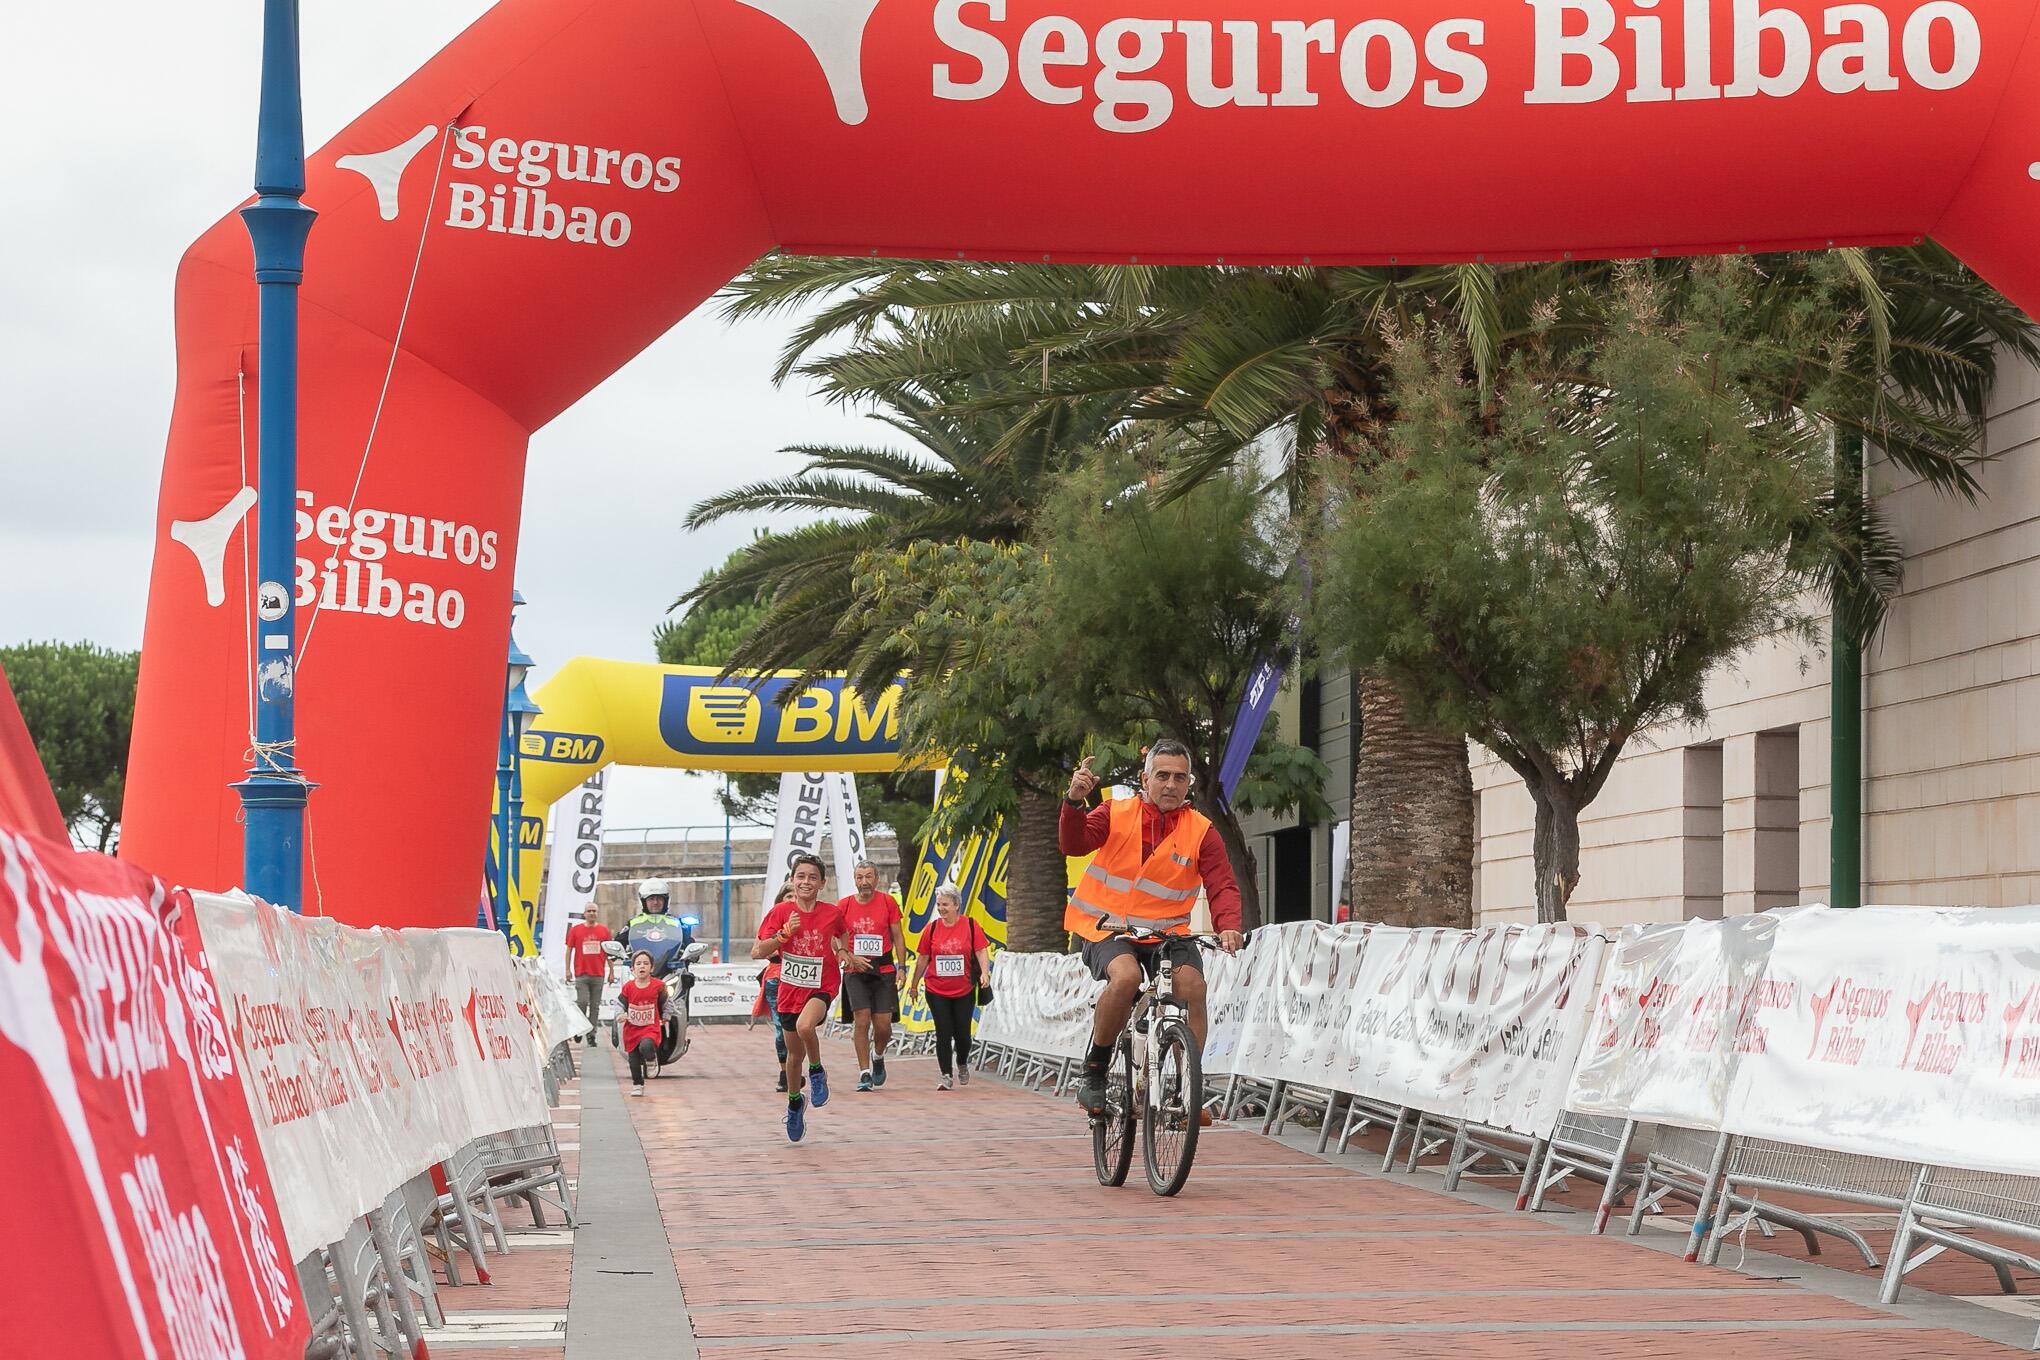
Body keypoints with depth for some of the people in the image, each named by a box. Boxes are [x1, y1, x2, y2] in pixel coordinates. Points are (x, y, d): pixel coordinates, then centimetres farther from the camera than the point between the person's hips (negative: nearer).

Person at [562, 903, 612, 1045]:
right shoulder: (575, 930, 5)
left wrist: (611, 971, 9)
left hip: (598, 975, 2)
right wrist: (567, 970, 1)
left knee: (595, 1006, 3)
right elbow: (569, 950, 7)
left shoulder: (604, 930, 9)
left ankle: (591, 1035, 7)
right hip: (581, 974, -2)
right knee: (583, 1002, -13)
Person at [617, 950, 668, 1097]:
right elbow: (619, 1003, 4)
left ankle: (651, 1058, 2)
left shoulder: (658, 986, -8)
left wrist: (665, 1018, 22)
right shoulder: (628, 987, -7)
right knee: (634, 1060, 10)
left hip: (650, 1027, -3)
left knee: (646, 1046, -33)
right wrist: (622, 1015, -16)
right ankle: (637, 1085, 33)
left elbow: (664, 1003, 10)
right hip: (632, 1028, 3)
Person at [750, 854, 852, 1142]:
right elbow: (757, 952, -12)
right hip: (790, 989, 2)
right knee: (795, 1054, 16)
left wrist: (843, 951, -1)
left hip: (821, 987, -2)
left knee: (805, 1026, -35)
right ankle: (795, 1102, 44)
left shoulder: (833, 913, -7)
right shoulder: (781, 913, -9)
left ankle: (817, 1072, -6)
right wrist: (784, 933, -22)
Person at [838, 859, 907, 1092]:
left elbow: (898, 937, 7)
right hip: (856, 971, 0)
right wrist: (851, 958, -10)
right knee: (861, 1021, -11)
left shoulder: (888, 902, 2)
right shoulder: (844, 906, 2)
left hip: (884, 970, 0)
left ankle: (878, 1056, 29)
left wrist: (901, 968, -1)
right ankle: (864, 1073, -4)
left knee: (883, 1025, -2)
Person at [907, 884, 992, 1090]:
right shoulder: (932, 928, 1)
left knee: (962, 1033, 4)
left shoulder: (970, 925, -4)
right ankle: (946, 1076, 1)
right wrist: (914, 985, 14)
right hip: (937, 991, 1)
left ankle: (962, 1065, 33)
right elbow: (923, 958, 8)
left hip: (964, 991, -1)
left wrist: (984, 972, -24)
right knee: (943, 1033, -5)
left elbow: (982, 951, -6)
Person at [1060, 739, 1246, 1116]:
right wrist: (1075, 802, -35)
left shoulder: (1201, 831, 1)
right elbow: (1074, 844, -15)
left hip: (1167, 933, 2)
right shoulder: (1116, 814, -1)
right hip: (1108, 929, -2)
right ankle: (1093, 1071, -14)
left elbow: (1222, 886, -8)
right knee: (1126, 976, -32)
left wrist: (1228, 927, -28)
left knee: (1193, 986, -24)